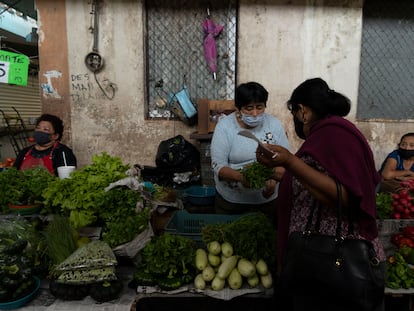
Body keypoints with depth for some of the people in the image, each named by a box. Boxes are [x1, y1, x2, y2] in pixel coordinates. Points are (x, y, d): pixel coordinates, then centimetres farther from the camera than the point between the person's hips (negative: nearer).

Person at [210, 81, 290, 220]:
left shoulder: (275, 125, -6)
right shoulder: (224, 126, -12)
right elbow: (218, 166, -15)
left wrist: (274, 180, -24)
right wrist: (241, 176, -33)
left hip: (268, 199, 2)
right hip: (230, 200, -1)